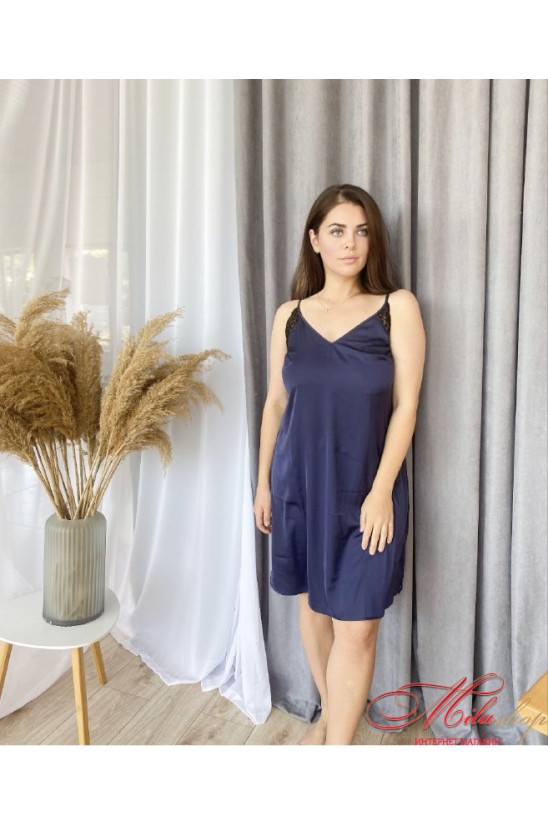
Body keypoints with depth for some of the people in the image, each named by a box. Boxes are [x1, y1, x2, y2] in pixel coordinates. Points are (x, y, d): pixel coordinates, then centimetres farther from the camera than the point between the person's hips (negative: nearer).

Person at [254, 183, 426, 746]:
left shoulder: (398, 308, -4)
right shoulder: (290, 315, 3)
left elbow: (406, 405, -7)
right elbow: (275, 403, 8)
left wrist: (381, 491, -13)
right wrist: (263, 483, 8)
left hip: (366, 489, -3)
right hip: (299, 483, 3)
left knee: (356, 627, -1)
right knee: (312, 605, 17)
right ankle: (329, 714, 41)